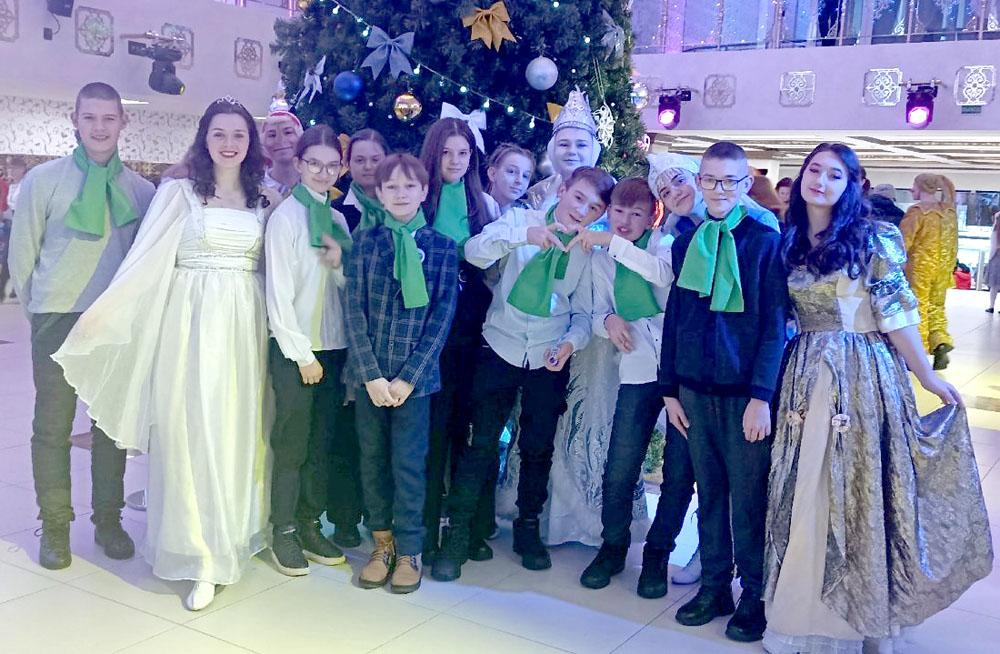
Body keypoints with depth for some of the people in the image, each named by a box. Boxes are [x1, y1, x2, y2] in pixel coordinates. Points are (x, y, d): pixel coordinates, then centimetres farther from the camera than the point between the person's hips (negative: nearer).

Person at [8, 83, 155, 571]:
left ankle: (108, 520, 22)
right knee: (52, 424, 3)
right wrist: (39, 308, 7)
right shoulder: (44, 180, -2)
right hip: (58, 321, -2)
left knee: (113, 421, 9)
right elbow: (21, 252, 4)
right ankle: (54, 526, 16)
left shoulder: (140, 188, 3)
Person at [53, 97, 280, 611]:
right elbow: (146, 258, -4)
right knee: (193, 424, -2)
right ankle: (201, 553, 5)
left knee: (240, 425, 7)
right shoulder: (178, 193, 1)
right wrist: (102, 311, -10)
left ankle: (238, 531, 23)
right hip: (193, 319, -3)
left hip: (246, 322, 3)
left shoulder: (266, 201, 11)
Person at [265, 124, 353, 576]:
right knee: (291, 442, 0)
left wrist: (340, 263, -9)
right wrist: (302, 353, -11)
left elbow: (350, 287, 12)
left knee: (323, 441, 10)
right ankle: (284, 532, 13)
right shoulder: (286, 216, -6)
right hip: (294, 347, -6)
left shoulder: (337, 219, 11)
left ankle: (310, 525, 21)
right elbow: (279, 292, -10)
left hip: (334, 343, 6)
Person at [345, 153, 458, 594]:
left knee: (408, 463, 2)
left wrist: (408, 376, -9)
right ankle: (382, 543, 24)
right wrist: (370, 374, -9)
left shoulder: (441, 247, 0)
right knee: (372, 459, 9)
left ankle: (409, 550, 17)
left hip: (415, 374, -2)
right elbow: (354, 310, -1)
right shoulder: (365, 242, 3)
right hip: (369, 372, 2)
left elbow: (442, 316, -3)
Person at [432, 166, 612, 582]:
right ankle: (458, 534, 10)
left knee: (538, 449, 12)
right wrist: (523, 234, -35)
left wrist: (571, 341, -15)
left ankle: (528, 529, 30)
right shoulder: (521, 219, -4)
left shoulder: (589, 251, 3)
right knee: (481, 444, -3)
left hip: (548, 361, 2)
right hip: (501, 349, -2)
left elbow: (584, 312, 6)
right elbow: (474, 251, -20)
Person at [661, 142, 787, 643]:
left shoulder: (765, 241, -3)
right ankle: (714, 587, 24)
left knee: (748, 498, 3)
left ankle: (754, 597, 17)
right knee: (708, 492, 11)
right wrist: (670, 389, 8)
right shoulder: (685, 244, 9)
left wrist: (762, 396, -13)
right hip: (695, 390, 4)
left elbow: (774, 324, -7)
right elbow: (674, 317, 12)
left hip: (745, 393, -4)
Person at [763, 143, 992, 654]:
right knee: (805, 495, 9)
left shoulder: (872, 239, -7)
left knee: (854, 489, 3)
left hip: (863, 376, -4)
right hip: (806, 376, 4)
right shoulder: (788, 242, 7)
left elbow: (895, 315, -5)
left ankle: (860, 609, 20)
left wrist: (927, 377, -1)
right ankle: (804, 607, 24)